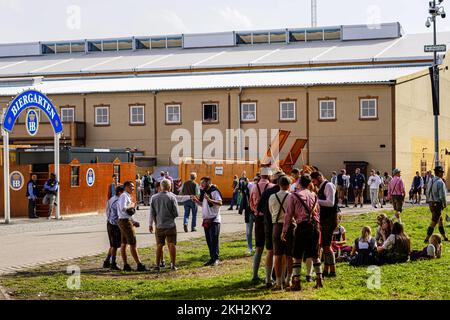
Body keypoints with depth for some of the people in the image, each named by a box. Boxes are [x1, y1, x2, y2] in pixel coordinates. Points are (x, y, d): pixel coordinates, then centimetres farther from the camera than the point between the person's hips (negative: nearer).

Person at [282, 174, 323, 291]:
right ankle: (319, 280, 17)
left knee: (297, 256, 2)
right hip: (315, 226, 4)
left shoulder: (293, 196, -2)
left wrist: (284, 231, 0)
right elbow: (318, 213, 15)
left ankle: (296, 283, -1)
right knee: (315, 255, 15)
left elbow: (289, 214, -4)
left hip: (302, 226, -4)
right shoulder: (314, 196, 12)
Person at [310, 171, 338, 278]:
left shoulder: (328, 186, -12)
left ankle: (333, 271, -4)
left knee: (327, 245, -9)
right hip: (324, 219, 10)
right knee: (324, 245, 12)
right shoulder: (321, 188, 17)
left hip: (330, 219, -10)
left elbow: (330, 203, -23)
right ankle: (326, 270, 18)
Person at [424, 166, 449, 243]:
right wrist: (445, 204, -3)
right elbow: (442, 195, -18)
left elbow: (427, 192, 13)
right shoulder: (440, 182, -17)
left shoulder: (430, 181, 8)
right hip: (437, 204, -9)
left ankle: (444, 237, 29)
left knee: (440, 220, 20)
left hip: (431, 203, 9)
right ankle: (427, 239, -4)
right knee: (434, 222, -4)